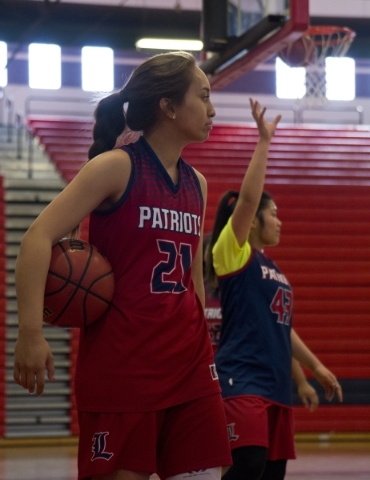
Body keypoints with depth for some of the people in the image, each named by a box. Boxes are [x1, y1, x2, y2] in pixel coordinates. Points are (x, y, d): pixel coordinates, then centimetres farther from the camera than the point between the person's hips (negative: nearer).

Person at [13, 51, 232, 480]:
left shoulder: (196, 185, 13)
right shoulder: (117, 167, -7)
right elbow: (39, 236, -14)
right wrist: (30, 332, -23)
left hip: (188, 363, 6)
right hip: (121, 362, -6)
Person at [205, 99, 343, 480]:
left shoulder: (273, 270, 20)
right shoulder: (233, 254, -4)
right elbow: (247, 197, -16)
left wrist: (315, 366, 25)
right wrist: (264, 141, -16)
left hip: (275, 384, 9)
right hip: (242, 381, -9)